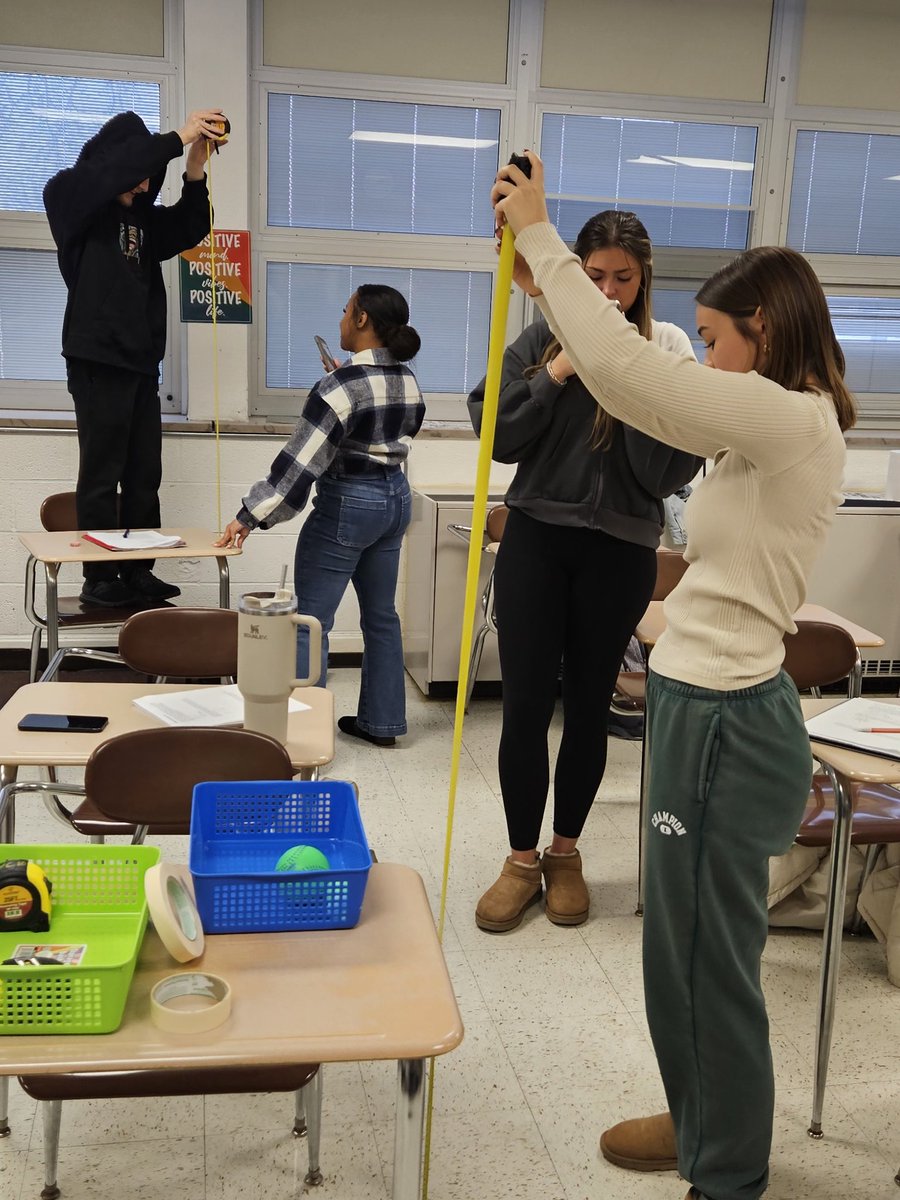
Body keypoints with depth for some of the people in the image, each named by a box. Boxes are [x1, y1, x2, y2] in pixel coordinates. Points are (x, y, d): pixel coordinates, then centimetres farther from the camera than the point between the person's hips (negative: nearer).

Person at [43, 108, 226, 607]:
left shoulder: (141, 216, 14)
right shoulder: (69, 197, -2)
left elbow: (190, 227, 10)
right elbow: (115, 169, -20)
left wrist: (195, 168, -5)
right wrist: (177, 139, -19)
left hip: (141, 360, 6)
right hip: (97, 359, -6)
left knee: (144, 474, 6)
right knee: (101, 474, -4)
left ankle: (137, 573, 14)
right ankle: (99, 579, 3)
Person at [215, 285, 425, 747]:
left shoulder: (343, 384, -19)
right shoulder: (408, 381, 4)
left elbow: (301, 460, -23)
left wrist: (251, 515, -20)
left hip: (348, 506, -8)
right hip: (395, 498, 8)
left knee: (310, 619, -1)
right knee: (380, 615, 15)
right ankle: (382, 722, 22)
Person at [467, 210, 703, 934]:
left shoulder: (668, 350, 0)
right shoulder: (542, 342, 4)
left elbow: (671, 471, -9)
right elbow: (499, 437, -4)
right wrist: (557, 374, -12)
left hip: (620, 550, 0)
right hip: (537, 540, 1)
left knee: (589, 706, 10)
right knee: (526, 705, 1)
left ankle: (565, 852, 28)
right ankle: (522, 859, 17)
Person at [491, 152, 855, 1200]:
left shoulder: (793, 420, -18)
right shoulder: (769, 427, 11)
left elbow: (628, 370, -27)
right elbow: (645, 389, 17)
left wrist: (542, 236, -17)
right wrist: (548, 284, 10)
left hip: (724, 720, -10)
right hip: (705, 704, 10)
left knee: (708, 955, 6)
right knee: (687, 940, 22)